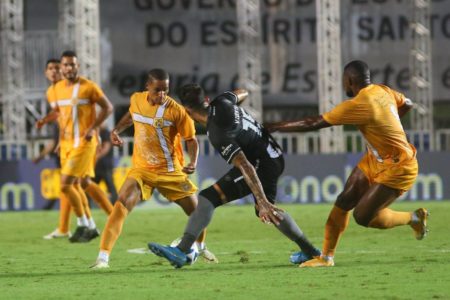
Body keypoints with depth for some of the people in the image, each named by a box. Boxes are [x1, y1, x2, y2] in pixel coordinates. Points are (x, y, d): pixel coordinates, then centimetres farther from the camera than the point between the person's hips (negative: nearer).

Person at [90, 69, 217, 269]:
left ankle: (200, 247, 39)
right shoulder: (136, 100, -4)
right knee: (121, 205, -22)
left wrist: (193, 162, -24)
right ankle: (103, 257, -24)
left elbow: (191, 139, -7)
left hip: (171, 171, -1)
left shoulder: (175, 110, -16)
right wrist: (117, 130, 6)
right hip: (142, 169, 1)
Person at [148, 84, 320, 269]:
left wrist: (263, 202, -33)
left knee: (209, 198, -15)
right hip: (274, 158, 9)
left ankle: (182, 250, -25)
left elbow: (246, 167, -31)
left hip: (262, 165, -9)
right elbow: (242, 94, 23)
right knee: (268, 212, 30)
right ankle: (309, 251, 38)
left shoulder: (218, 135, -25)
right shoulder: (222, 102, -3)